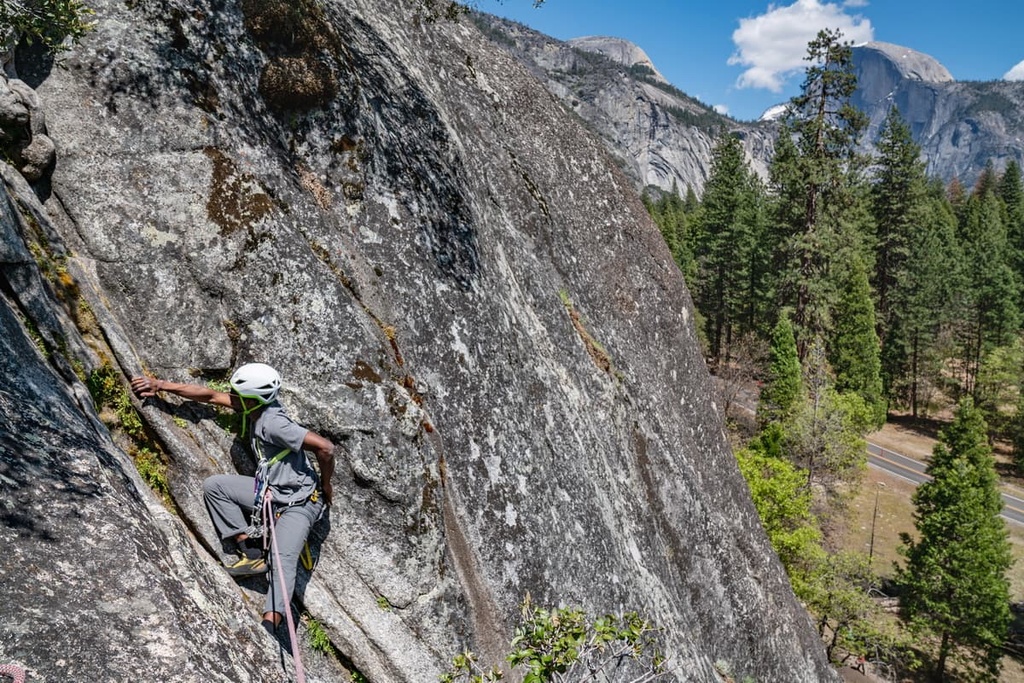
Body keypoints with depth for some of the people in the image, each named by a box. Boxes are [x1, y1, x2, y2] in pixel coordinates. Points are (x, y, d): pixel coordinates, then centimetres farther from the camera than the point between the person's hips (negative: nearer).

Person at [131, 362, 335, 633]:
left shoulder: (273, 423, -28)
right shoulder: (254, 406, -3)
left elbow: (325, 447, -30)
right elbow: (211, 395, 8)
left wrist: (325, 486, -11)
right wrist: (160, 385, 7)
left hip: (299, 501, -9)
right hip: (269, 491, 9)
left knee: (283, 559, -25)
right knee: (214, 485, 1)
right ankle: (252, 555, 1)